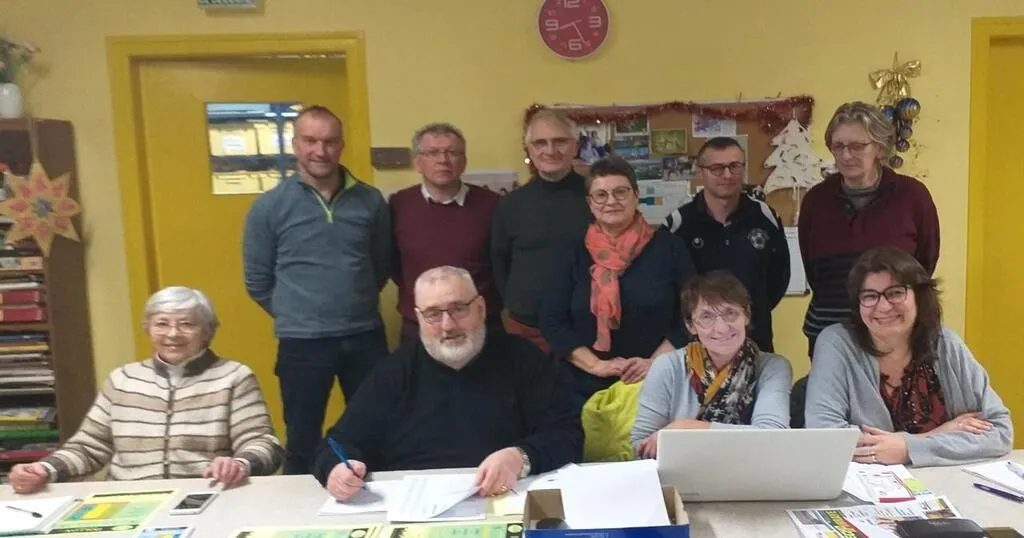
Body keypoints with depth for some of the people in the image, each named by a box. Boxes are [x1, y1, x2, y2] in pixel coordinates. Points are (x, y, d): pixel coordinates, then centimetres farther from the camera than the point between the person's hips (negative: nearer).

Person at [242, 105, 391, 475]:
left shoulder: (371, 201, 1)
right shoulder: (270, 206, -5)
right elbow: (258, 282, 3)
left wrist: (356, 307, 11)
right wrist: (295, 317, 7)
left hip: (366, 338, 2)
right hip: (302, 344, -2)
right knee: (303, 443, 11)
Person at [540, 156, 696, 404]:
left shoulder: (668, 246, 0)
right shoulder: (575, 253, 2)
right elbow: (551, 321, -1)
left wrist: (656, 361, -12)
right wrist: (595, 365, -11)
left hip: (655, 384, -1)